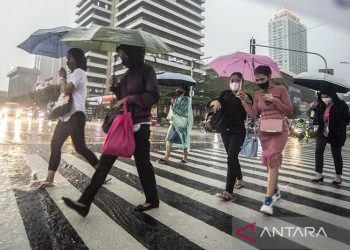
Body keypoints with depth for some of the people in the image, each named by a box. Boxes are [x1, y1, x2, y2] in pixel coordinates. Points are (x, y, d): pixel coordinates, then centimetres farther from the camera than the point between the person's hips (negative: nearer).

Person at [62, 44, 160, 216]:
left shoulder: (146, 70, -6)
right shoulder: (129, 73, 17)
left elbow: (153, 96, -17)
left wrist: (128, 99, -17)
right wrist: (115, 88, 4)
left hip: (139, 126, -7)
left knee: (143, 164, 5)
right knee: (105, 162, 4)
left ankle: (152, 200, 27)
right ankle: (84, 202, 10)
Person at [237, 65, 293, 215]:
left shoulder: (281, 90, -3)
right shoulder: (257, 95, 8)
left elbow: (290, 112, -6)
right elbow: (253, 114, 2)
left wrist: (273, 100, -15)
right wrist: (245, 101, -6)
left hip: (280, 131, -4)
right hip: (264, 132, 5)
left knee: (272, 160, -20)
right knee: (270, 162, 12)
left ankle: (268, 200, -17)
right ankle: (275, 191, 32)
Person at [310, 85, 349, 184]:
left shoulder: (341, 105, -9)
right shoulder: (321, 106, 3)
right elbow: (317, 121, 4)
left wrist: (338, 131, -18)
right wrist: (315, 109, -8)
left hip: (336, 135, -4)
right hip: (322, 133, 4)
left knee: (336, 155, 7)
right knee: (318, 152, -2)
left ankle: (338, 176, 24)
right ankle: (319, 175, 5)